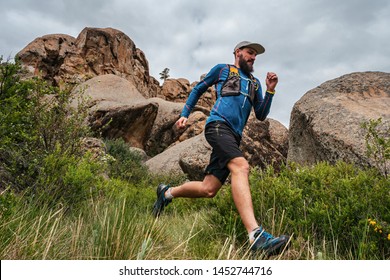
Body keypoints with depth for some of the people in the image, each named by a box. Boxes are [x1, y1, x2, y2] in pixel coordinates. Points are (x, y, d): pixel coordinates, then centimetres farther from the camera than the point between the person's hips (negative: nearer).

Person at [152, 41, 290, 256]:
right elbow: (198, 89, 23)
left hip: (233, 137, 6)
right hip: (218, 125, -6)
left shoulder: (254, 83, 29)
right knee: (240, 166, -31)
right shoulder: (222, 69, 18)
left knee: (208, 190, -2)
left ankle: (167, 193, 23)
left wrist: (270, 90, 8)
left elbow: (261, 115, 21)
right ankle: (256, 236, -40)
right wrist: (184, 114, 13)